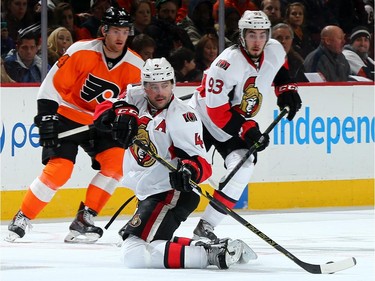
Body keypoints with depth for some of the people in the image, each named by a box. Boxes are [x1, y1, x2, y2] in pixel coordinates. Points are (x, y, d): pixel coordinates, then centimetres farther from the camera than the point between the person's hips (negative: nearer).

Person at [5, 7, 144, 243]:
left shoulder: (135, 66, -7)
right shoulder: (82, 51, -18)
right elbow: (53, 84, -14)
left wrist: (128, 117, -18)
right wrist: (46, 115, -18)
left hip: (101, 123, 4)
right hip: (67, 116, -4)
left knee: (117, 161, -17)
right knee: (60, 168, -19)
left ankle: (84, 220, -8)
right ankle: (22, 219, -3)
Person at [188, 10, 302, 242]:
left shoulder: (274, 51, -9)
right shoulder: (229, 64, -30)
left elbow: (280, 67, 20)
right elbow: (217, 110, -28)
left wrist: (286, 88, 6)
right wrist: (247, 131, -28)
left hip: (239, 122, 6)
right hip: (202, 117, -5)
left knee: (243, 168, -16)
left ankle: (205, 227, -12)